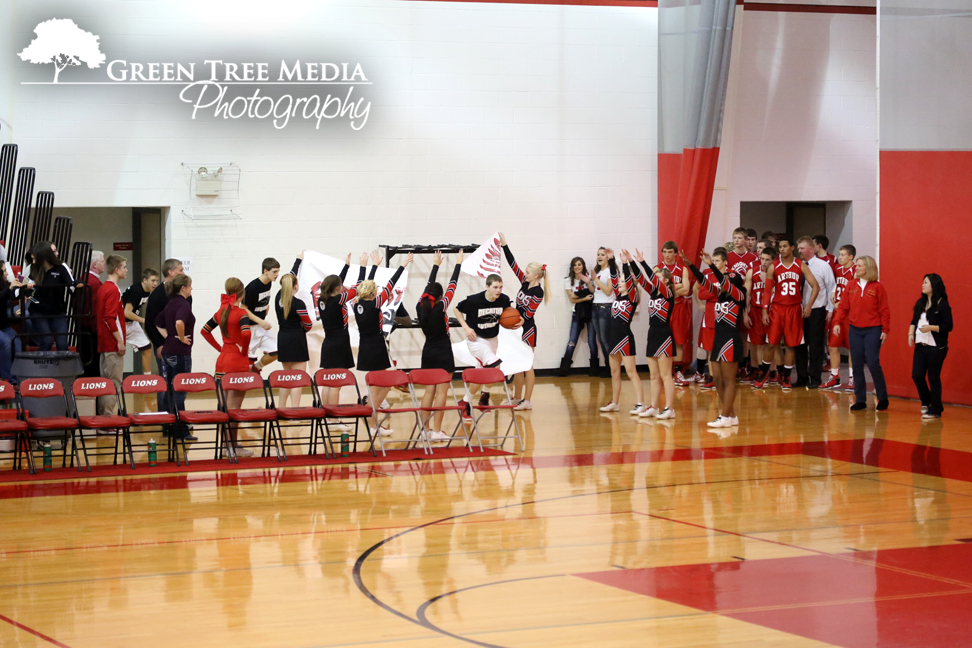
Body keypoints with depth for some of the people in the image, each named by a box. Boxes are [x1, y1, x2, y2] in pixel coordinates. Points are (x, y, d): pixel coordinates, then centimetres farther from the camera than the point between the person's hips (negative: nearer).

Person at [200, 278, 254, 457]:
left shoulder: (221, 312, 7)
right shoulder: (241, 313, -12)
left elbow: (204, 331, 15)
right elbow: (246, 333, -29)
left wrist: (220, 348, 14)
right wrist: (244, 350, -12)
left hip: (223, 361, 6)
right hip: (238, 362, -6)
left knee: (224, 406, 10)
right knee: (234, 406, -2)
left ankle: (226, 444, 15)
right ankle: (234, 445, 1)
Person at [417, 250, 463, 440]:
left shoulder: (421, 307, -4)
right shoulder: (440, 307, -16)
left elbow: (429, 286, 11)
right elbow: (452, 285, -7)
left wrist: (436, 265, 22)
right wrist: (458, 264, 4)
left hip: (428, 352, 6)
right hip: (443, 353, -6)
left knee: (429, 390, 11)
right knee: (441, 392, -3)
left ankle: (425, 428, 10)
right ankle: (436, 431, -5)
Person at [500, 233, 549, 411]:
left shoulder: (538, 292, -16)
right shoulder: (525, 283, 4)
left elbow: (528, 313, -17)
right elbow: (513, 265, 3)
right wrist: (504, 246, -1)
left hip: (528, 329, -8)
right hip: (518, 328, 8)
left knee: (526, 365, -4)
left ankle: (527, 401, 0)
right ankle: (517, 399, 18)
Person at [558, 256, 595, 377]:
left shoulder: (588, 278, 2)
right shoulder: (568, 281, 5)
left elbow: (594, 293, -8)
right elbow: (572, 299, 0)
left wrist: (589, 283, -21)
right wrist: (585, 298, -13)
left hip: (590, 310, -1)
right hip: (578, 311, 1)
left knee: (592, 341, -3)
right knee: (572, 341, -5)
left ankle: (594, 367, 7)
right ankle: (564, 368, -3)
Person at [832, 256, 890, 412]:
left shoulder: (877, 287, -2)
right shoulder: (851, 287, 8)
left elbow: (884, 311, -3)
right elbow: (843, 306, 8)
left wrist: (885, 330, -7)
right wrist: (837, 322, -6)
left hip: (873, 330, -4)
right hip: (854, 330, 4)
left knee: (873, 363, -10)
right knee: (857, 365, 4)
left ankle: (883, 398, 4)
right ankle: (860, 400, 11)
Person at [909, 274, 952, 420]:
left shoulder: (942, 305, -9)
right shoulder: (920, 303, 12)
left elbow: (948, 326, -11)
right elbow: (914, 321, 16)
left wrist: (930, 328, -21)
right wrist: (911, 333, -1)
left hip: (936, 347, -6)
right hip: (920, 346, 6)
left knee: (933, 378, -1)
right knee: (917, 376, 2)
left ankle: (935, 410, 9)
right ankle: (926, 402, 26)